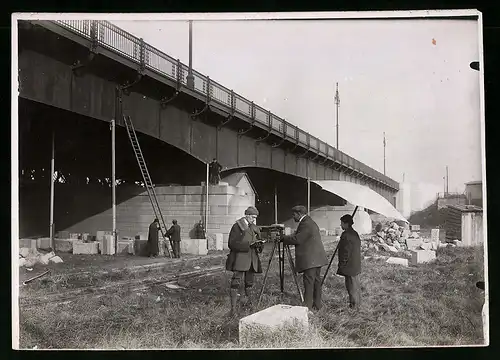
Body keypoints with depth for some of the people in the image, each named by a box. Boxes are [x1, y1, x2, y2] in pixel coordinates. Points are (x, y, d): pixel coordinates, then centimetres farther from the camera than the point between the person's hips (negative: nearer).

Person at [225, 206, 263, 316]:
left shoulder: (254, 228, 15)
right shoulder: (237, 226, -6)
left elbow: (257, 242, 23)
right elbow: (232, 244, -13)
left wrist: (258, 244, -2)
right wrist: (248, 244, -20)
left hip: (252, 260, 7)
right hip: (239, 259, -7)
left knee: (249, 282, 12)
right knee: (236, 282, -13)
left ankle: (248, 303, 25)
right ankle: (234, 308, -15)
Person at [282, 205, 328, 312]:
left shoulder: (306, 224, -16)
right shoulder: (311, 222, 18)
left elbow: (297, 239, -18)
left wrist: (283, 238, -6)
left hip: (310, 259, -11)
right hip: (316, 258, 11)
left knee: (309, 282, -8)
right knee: (316, 280, 13)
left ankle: (307, 306, -6)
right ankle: (317, 304, 19)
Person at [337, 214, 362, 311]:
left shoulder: (346, 235, -19)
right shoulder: (355, 234, 12)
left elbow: (346, 252, -20)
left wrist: (341, 265, -13)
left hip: (350, 266, -10)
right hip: (356, 266, 10)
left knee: (351, 287, -3)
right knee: (356, 286, 16)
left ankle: (354, 306, 1)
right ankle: (356, 305, 25)